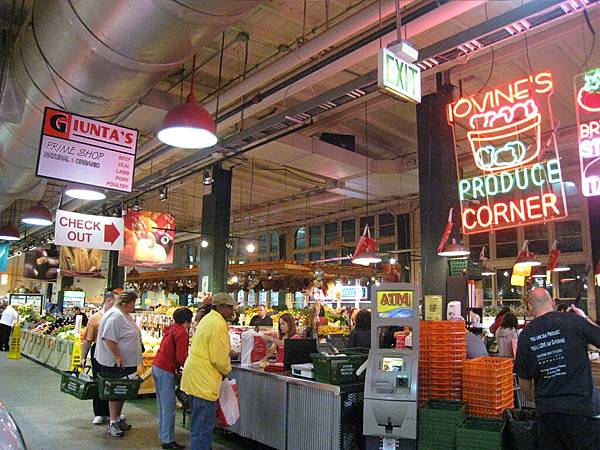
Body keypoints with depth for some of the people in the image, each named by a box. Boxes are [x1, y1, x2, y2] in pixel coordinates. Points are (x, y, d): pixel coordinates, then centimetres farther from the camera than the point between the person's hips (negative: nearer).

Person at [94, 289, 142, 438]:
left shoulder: (125, 314, 12)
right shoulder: (115, 315, -21)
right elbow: (108, 338, -26)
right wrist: (117, 357, -24)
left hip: (127, 363, 10)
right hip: (115, 363, -10)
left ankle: (118, 419, 29)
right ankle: (112, 424, 12)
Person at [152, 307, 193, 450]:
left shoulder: (171, 329, 12)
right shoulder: (182, 333, -15)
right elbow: (181, 358, -19)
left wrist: (177, 366, 16)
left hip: (156, 367, 9)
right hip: (166, 371, -9)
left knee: (162, 406, 18)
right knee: (169, 408, -1)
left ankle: (163, 436, 28)